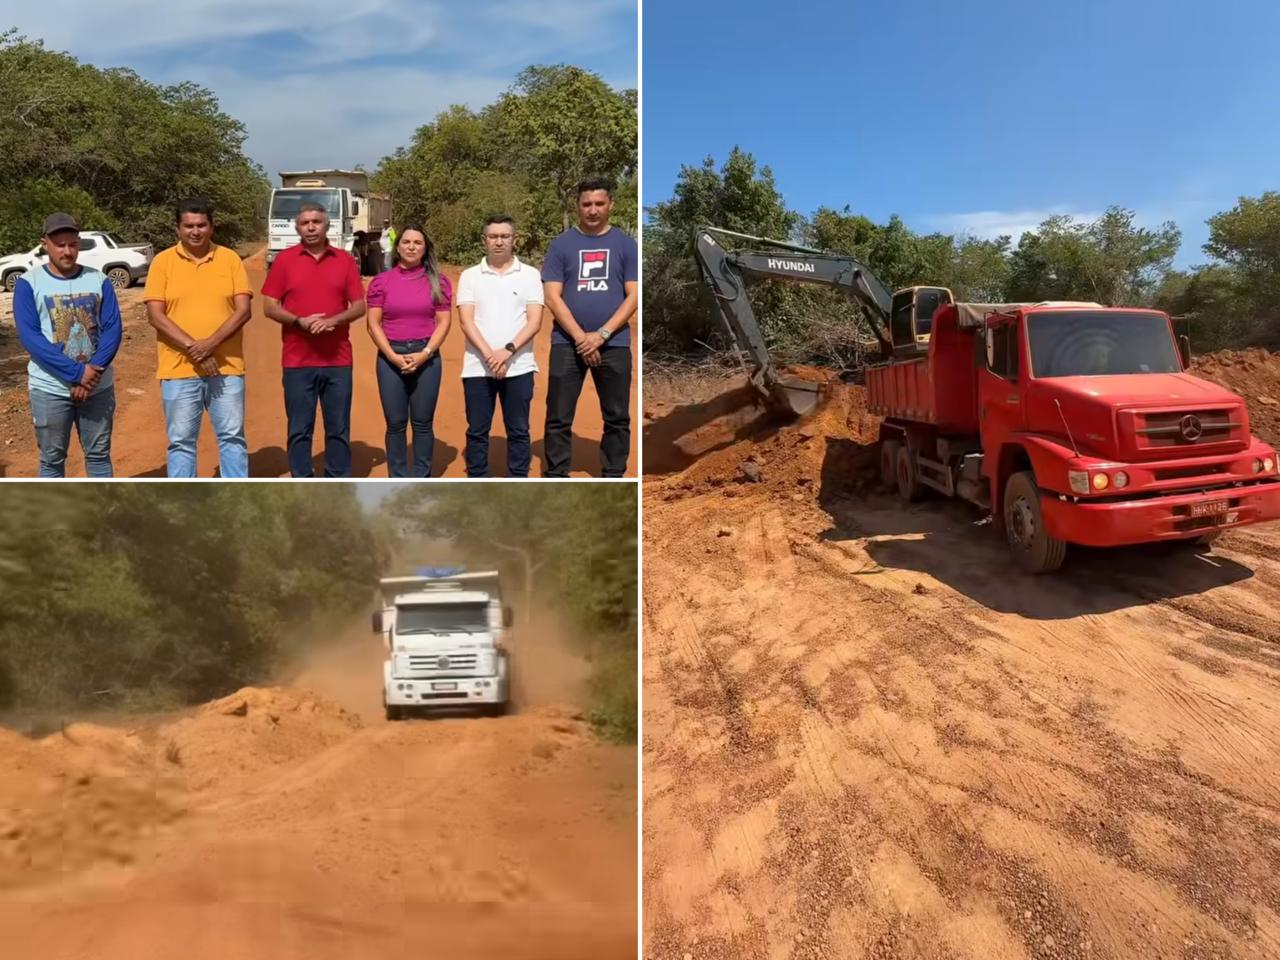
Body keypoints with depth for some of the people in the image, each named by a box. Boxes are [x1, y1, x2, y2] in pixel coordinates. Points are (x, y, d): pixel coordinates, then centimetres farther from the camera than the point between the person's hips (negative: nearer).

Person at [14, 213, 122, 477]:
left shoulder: (99, 281, 3)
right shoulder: (29, 283, -4)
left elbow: (113, 329, -3)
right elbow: (29, 336, -12)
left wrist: (93, 371, -17)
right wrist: (77, 373, -20)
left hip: (99, 386, 2)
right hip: (50, 389, -2)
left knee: (99, 454, 12)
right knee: (52, 460, 7)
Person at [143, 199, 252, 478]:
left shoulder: (230, 258, 3)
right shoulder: (163, 261, 1)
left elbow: (243, 310, -4)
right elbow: (155, 315, -5)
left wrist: (211, 343, -16)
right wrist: (192, 347, -16)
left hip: (226, 367, 1)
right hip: (179, 369, 0)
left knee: (232, 436, 6)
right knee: (181, 441, 6)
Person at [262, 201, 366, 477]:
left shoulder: (345, 260, 6)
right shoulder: (284, 259, 3)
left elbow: (359, 306, 4)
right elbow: (270, 307, 2)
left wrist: (333, 320, -14)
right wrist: (299, 321, -15)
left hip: (338, 360, 1)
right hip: (298, 361, -1)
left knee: (339, 429, 6)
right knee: (299, 430, 4)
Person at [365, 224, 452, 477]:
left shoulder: (437, 281, 4)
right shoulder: (382, 281, 4)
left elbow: (443, 322, 0)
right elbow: (374, 324, 1)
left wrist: (424, 354, -11)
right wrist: (393, 356, -10)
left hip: (427, 357, 0)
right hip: (390, 357, 0)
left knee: (422, 423, 4)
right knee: (395, 424, 4)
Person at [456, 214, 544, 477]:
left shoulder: (530, 275, 4)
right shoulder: (470, 276, 6)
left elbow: (535, 322, -3)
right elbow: (466, 321, -2)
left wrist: (508, 350, -16)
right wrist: (489, 355, -14)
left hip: (518, 367, 0)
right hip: (478, 368, 1)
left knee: (518, 431, 5)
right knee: (477, 432, 5)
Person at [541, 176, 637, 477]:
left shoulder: (626, 244, 5)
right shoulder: (562, 244, 4)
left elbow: (633, 295, -1)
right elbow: (552, 296, -2)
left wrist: (601, 335, -12)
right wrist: (580, 337, -11)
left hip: (614, 344, 1)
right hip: (567, 343, 0)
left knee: (617, 417, 7)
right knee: (559, 417, 2)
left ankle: (614, 476, 19)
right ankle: (556, 477, 12)